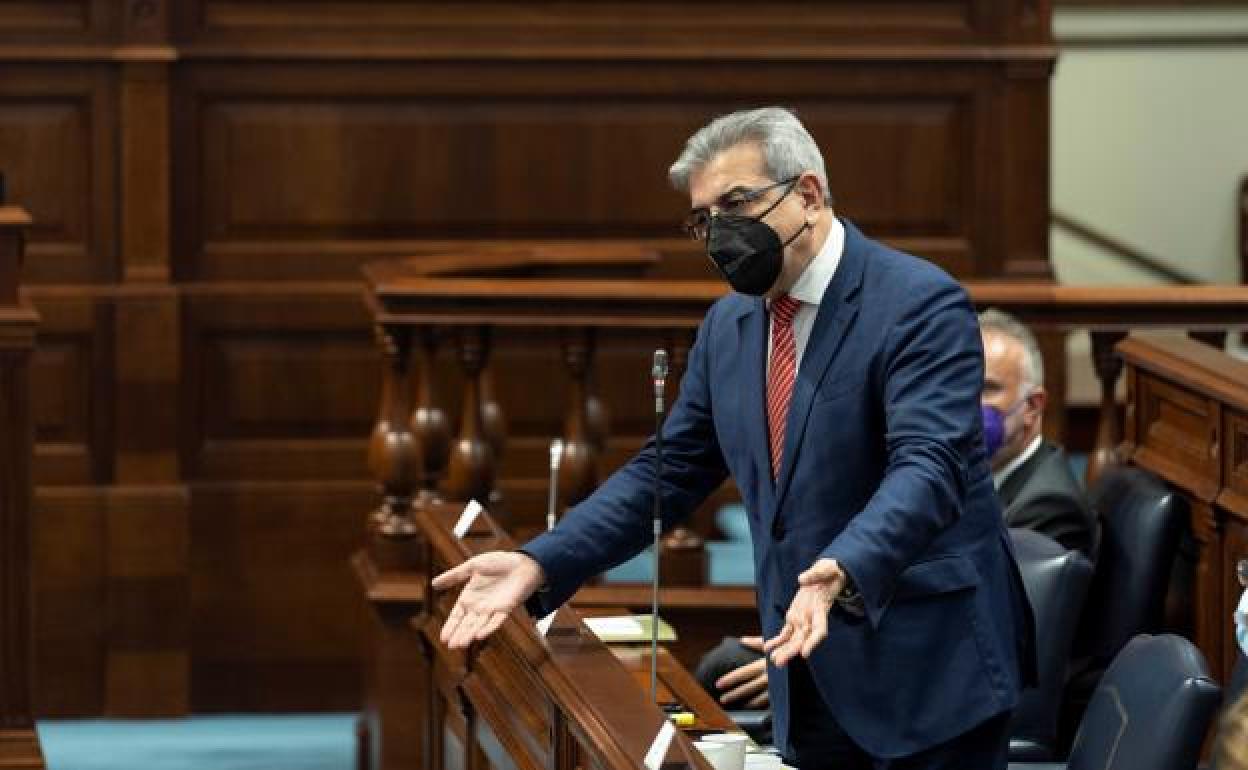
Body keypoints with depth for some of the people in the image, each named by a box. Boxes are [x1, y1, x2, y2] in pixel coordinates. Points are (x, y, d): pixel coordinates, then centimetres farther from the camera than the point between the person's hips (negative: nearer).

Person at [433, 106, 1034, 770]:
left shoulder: (922, 304, -13)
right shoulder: (727, 326, 10)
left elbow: (927, 465, -24)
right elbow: (668, 472, 12)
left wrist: (842, 572, -42)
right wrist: (537, 565, -2)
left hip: (929, 669, -6)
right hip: (813, 679, 7)